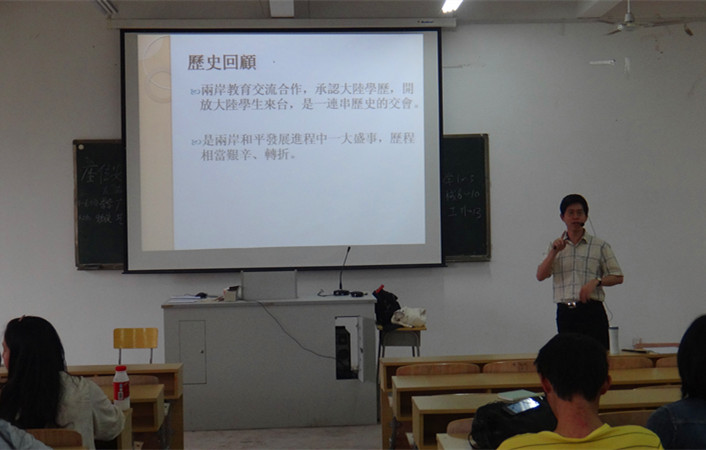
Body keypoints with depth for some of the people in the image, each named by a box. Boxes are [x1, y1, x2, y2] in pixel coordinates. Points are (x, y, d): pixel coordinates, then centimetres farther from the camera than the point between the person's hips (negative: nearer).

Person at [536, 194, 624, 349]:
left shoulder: (600, 246, 8)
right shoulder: (555, 246, 15)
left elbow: (617, 277, 7)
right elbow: (540, 276, 4)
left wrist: (596, 281, -11)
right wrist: (554, 252, -8)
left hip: (591, 311, -2)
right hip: (565, 312, 2)